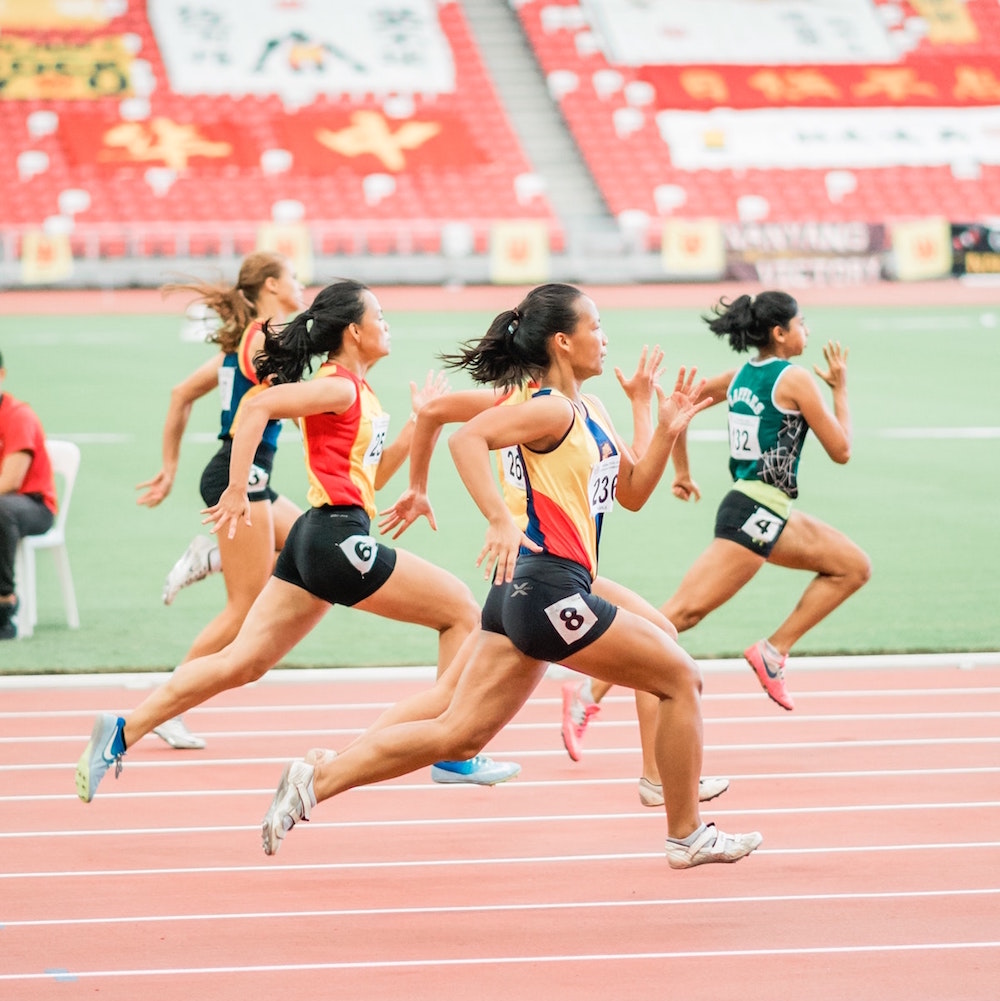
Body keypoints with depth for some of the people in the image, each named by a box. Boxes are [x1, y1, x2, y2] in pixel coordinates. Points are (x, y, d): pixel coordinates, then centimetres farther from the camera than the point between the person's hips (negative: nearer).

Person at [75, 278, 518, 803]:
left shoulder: (358, 393, 19)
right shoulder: (338, 386, -10)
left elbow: (373, 474, 27)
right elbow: (256, 407, -22)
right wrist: (237, 492, -23)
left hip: (316, 540, 10)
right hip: (338, 537, -10)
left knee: (241, 663, 5)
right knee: (461, 608, 1)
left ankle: (122, 731, 0)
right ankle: (455, 756, 4)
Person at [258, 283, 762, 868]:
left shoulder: (591, 411, 18)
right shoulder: (552, 410, -11)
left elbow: (632, 492, 25)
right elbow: (468, 438, -26)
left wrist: (667, 432, 10)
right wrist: (500, 520, -34)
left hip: (524, 593, 10)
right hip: (549, 586, -10)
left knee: (456, 733, 6)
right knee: (681, 678, 1)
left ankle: (317, 779, 2)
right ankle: (688, 836, 11)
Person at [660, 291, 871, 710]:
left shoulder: (741, 376, 12)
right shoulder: (795, 379, -11)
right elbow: (841, 450, -5)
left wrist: (681, 472, 25)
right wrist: (840, 388, 6)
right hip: (756, 514, -10)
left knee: (854, 566, 14)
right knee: (682, 612, -14)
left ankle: (774, 651, 8)